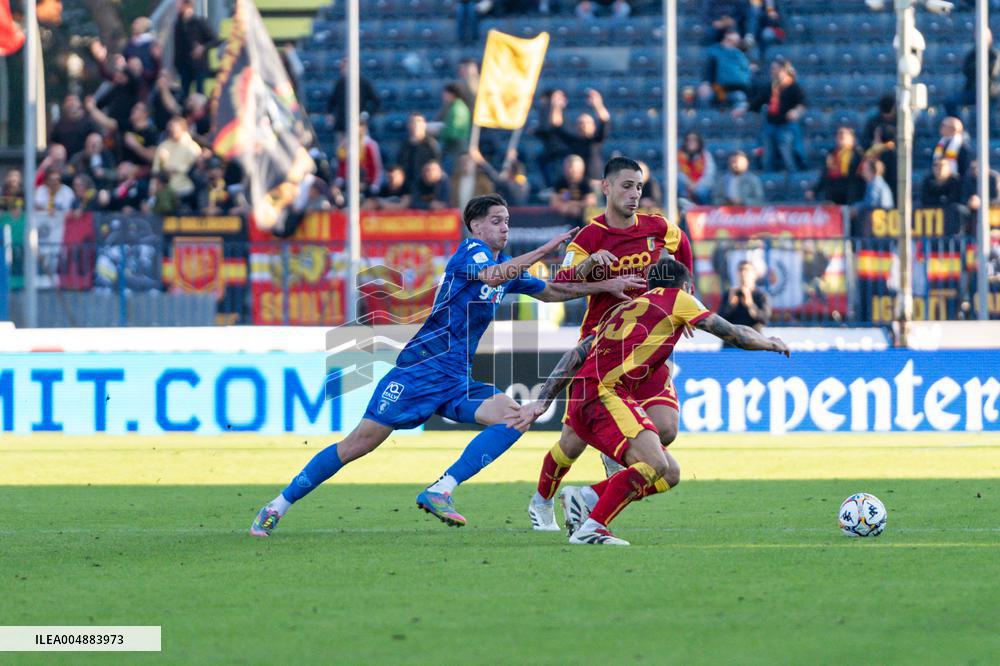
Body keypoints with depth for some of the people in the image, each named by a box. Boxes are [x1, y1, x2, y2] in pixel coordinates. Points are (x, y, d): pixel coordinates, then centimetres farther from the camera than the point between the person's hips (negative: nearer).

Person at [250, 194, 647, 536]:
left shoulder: (506, 263, 17)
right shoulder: (470, 251, -8)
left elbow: (550, 291, 27)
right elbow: (493, 275, -30)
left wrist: (606, 286, 19)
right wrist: (543, 250, -29)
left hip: (457, 382, 8)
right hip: (420, 370, -8)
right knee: (358, 445, -11)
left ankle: (439, 493, -21)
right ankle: (276, 508, 0)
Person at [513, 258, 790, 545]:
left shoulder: (626, 308, 30)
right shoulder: (677, 298, 10)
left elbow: (575, 356, 24)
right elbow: (734, 335, 14)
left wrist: (541, 403, 21)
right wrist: (770, 343, 32)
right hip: (604, 392, -8)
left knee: (670, 474, 5)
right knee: (655, 464, -23)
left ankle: (585, 498, 2)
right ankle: (590, 529, -24)